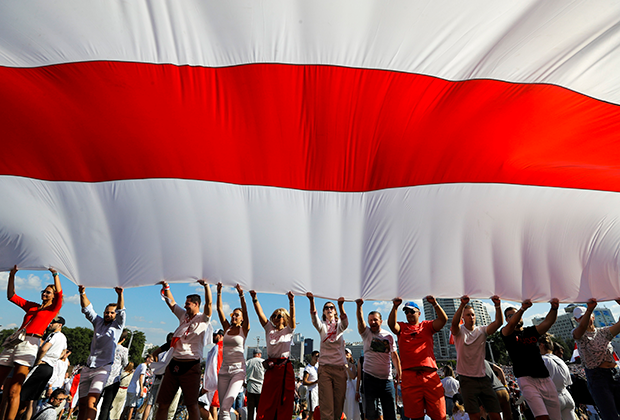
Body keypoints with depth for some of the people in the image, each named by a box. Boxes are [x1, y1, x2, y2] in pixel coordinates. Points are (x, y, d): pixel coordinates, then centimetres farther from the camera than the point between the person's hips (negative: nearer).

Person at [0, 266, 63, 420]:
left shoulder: (53, 309, 6)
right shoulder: (31, 306, 22)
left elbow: (59, 294, -13)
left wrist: (55, 273, -17)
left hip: (29, 345, -6)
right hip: (14, 342, 6)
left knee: (13, 391, -11)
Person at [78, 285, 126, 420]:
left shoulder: (117, 326, 3)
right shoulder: (98, 322, 14)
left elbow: (121, 311, -15)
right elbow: (87, 309, 4)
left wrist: (120, 295, -33)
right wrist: (82, 293, -12)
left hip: (103, 369, -4)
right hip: (88, 367, 5)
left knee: (91, 402, -16)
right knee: (82, 403, 5)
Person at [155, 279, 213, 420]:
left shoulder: (203, 319, -4)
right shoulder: (183, 315, 14)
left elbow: (209, 303, -22)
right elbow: (171, 303, 21)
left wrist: (206, 285, -33)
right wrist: (166, 287, 14)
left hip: (190, 366, -6)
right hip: (174, 363, 6)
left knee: (192, 404, -2)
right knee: (163, 403, 10)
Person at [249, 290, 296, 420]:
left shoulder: (288, 330, 5)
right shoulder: (269, 329, 10)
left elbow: (292, 316, -13)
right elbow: (260, 313, -2)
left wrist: (291, 301, -31)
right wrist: (254, 298, -15)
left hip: (285, 368, -2)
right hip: (271, 368, 2)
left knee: (284, 400, 1)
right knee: (266, 400, 1)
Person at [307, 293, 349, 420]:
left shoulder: (340, 325, 7)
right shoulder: (322, 326, 6)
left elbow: (345, 321, -17)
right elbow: (314, 316, -15)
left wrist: (341, 305, -38)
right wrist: (311, 300, -34)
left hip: (340, 368, 1)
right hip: (324, 368, -1)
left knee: (339, 403, 4)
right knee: (326, 405, -6)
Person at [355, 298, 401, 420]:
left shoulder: (389, 336, 6)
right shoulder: (366, 333, -1)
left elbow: (395, 356, 13)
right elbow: (360, 320, -19)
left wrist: (399, 373, 7)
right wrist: (359, 306, -36)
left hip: (387, 378, 2)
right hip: (370, 377, -2)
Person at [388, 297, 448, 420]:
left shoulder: (427, 326, 14)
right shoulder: (401, 327, 13)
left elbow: (443, 319, 1)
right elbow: (391, 323, -8)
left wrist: (434, 304, -12)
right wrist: (395, 307, -20)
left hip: (430, 374, 1)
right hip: (409, 376, 0)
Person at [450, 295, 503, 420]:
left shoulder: (482, 331, 6)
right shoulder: (459, 331, -4)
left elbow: (499, 322, -10)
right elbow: (454, 322, -28)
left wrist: (497, 306, -25)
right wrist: (462, 305, -39)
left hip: (482, 377, 4)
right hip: (467, 378, -3)